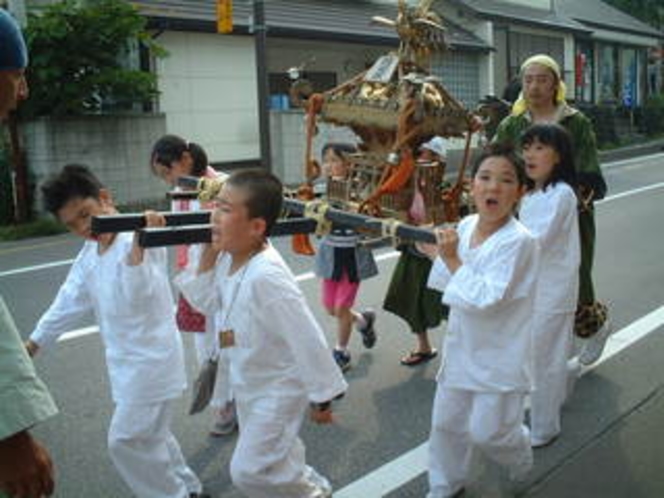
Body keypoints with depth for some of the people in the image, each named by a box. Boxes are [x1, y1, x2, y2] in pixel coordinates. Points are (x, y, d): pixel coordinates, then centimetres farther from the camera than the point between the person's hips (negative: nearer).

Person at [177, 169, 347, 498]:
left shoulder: (265, 276, -35)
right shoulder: (230, 258, -9)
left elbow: (306, 337, -30)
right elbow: (207, 303, 5)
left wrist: (322, 397, -20)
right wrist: (208, 257, -9)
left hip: (279, 388, -8)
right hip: (248, 383, 8)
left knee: (249, 470, -1)